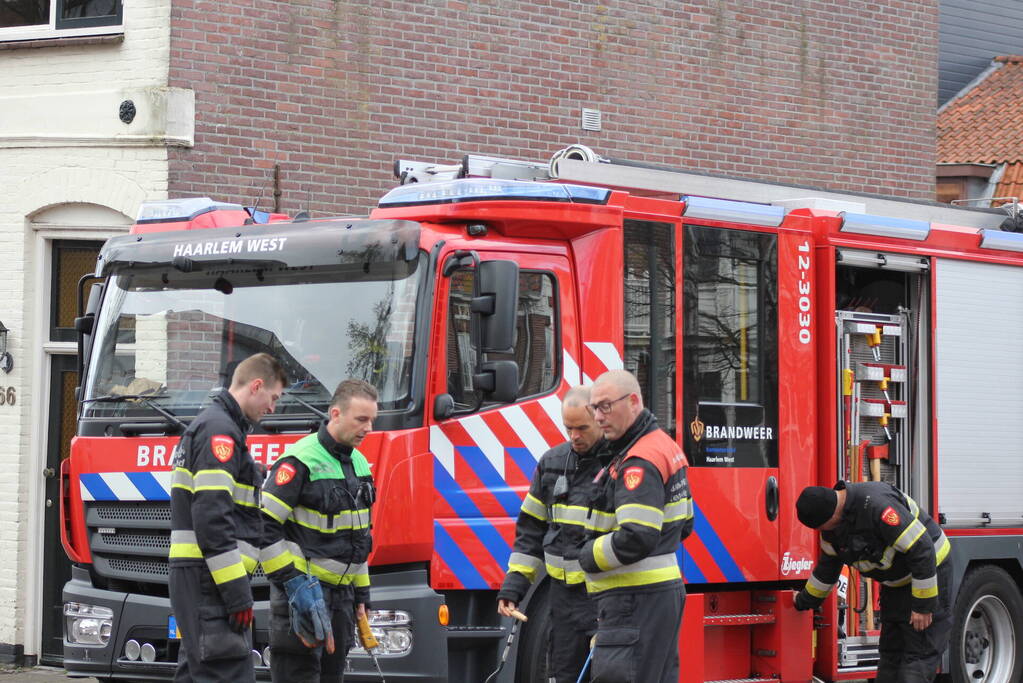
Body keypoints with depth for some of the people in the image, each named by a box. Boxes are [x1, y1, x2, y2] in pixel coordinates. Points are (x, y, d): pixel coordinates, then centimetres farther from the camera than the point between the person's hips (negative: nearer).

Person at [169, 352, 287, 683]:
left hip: (196, 577, 11)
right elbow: (211, 516, -21)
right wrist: (237, 592, -22)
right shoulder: (220, 431, -12)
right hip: (210, 578, -11)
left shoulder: (208, 423, 21)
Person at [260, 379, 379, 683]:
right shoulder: (301, 461, -15)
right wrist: (291, 580, -19)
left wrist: (361, 593, 19)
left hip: (341, 591, 8)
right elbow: (264, 526, -18)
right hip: (302, 590, -8)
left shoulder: (359, 463, 13)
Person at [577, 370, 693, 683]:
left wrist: (589, 556, -10)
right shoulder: (665, 446, 16)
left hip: (635, 600, -11)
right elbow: (682, 524, 24)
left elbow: (636, 538, -26)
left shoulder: (639, 461, -17)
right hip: (666, 590, 11)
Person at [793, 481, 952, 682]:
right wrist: (804, 601, 27)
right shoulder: (833, 525, -3)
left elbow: (922, 550, -31)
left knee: (919, 656, -13)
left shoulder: (877, 505, -32)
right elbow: (827, 566, 17)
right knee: (890, 653, 12)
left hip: (928, 572, -9)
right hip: (896, 582, 9)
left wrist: (923, 605, -25)